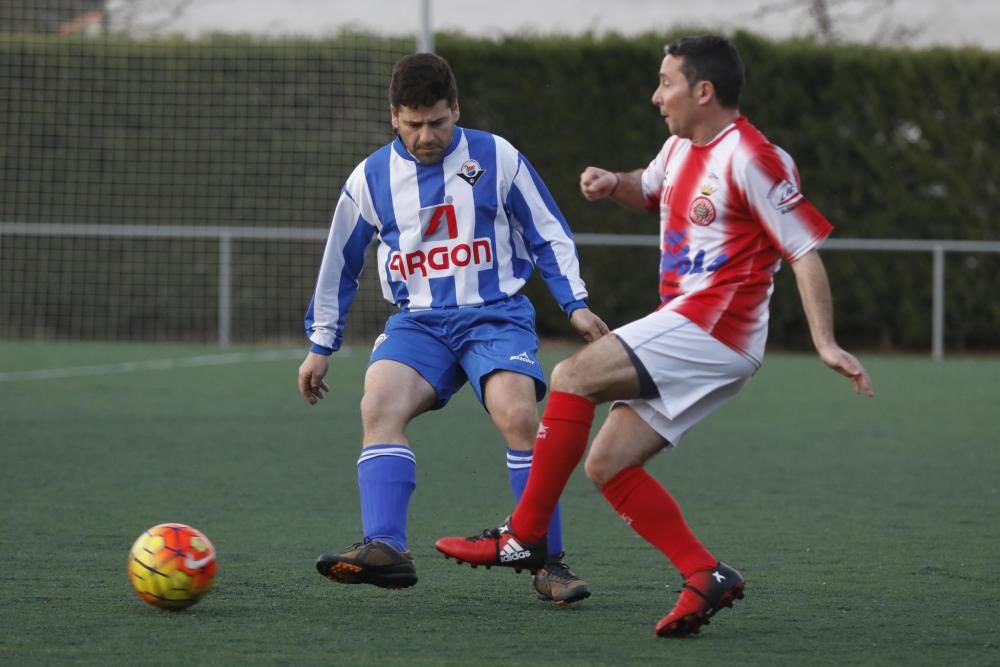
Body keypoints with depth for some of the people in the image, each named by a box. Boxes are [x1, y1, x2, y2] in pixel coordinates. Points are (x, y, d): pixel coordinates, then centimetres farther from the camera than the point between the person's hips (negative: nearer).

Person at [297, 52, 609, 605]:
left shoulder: (497, 159, 1)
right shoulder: (371, 178, 6)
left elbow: (549, 235, 9)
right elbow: (339, 264, 17)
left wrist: (575, 305, 0)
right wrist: (320, 346, 19)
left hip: (496, 312, -2)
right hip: (418, 321, 2)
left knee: (517, 415, -27)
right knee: (378, 407, -26)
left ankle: (549, 564, -17)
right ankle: (385, 549, -36)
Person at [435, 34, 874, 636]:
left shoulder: (751, 158, -12)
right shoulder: (682, 148, 15)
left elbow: (805, 250, -13)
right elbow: (649, 190, 38)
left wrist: (827, 343, -20)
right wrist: (614, 183, 14)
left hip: (713, 327, -10)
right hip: (690, 328, 10)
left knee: (574, 376, -18)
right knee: (607, 463, 2)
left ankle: (525, 536, -13)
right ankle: (707, 576, -1)